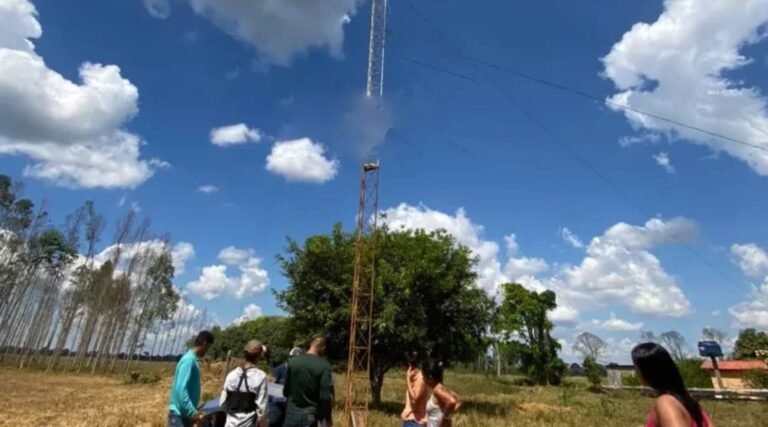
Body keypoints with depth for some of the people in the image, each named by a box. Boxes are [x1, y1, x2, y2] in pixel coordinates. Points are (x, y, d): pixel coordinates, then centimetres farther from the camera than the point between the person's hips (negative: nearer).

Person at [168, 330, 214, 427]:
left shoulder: (192, 359, 9)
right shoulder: (189, 360, -19)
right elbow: (181, 390, -26)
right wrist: (194, 413, -29)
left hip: (184, 414, 10)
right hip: (179, 414, -10)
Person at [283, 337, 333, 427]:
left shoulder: (293, 361, -4)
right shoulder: (324, 366, -15)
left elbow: (286, 390, 5)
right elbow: (325, 396, -16)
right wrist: (328, 418, -4)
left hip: (292, 413, 3)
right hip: (311, 416, -3)